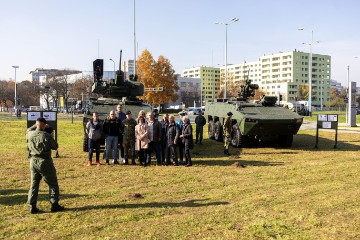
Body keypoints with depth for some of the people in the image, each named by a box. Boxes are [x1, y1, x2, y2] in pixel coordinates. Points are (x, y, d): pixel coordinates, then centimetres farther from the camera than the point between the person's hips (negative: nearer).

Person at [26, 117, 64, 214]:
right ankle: (54, 205, 12)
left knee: (34, 184, 15)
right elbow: (55, 147, -6)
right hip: (45, 162, -5)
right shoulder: (47, 136, -18)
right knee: (53, 184, 9)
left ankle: (32, 206, 16)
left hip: (33, 161, 5)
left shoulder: (29, 134, -4)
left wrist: (36, 125, 30)